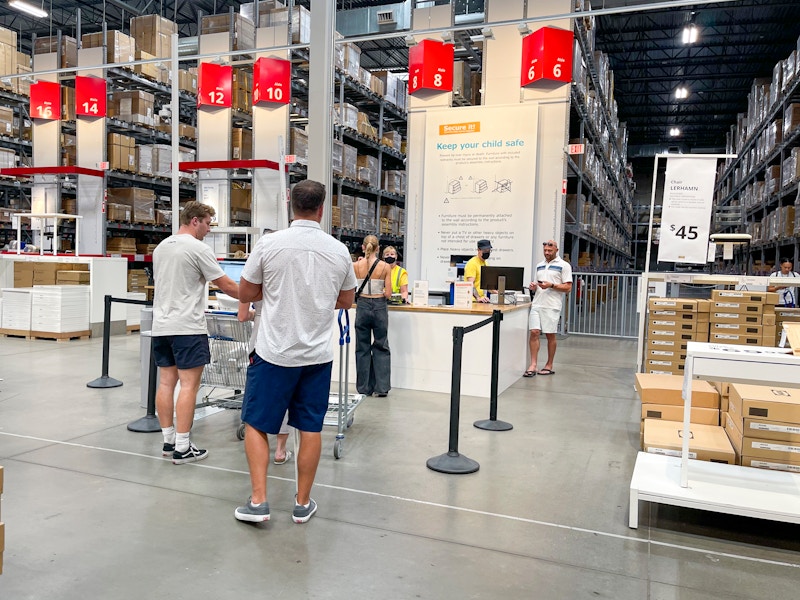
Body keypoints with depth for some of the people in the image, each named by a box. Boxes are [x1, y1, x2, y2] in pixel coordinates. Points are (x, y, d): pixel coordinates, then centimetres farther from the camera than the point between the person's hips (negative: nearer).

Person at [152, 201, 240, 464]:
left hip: (161, 326, 8)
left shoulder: (160, 247, 13)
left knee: (166, 383, 10)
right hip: (187, 328, -8)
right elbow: (226, 285, -9)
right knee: (188, 385, -4)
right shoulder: (198, 248, -11)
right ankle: (182, 448, -1)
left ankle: (169, 441, 17)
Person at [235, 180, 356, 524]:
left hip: (274, 353, -2)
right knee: (310, 429, 11)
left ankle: (258, 501, 9)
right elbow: (347, 301, 12)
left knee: (256, 425, 12)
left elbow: (245, 293, 2)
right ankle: (303, 503, 22)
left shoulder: (269, 244, -8)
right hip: (317, 355, 2)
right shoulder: (339, 250, -1)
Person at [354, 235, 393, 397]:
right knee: (381, 347, 10)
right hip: (379, 307, -1)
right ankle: (382, 387, 7)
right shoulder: (385, 267, -7)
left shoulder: (356, 266, -4)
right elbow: (388, 294, -7)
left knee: (362, 348, 11)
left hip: (362, 306, 1)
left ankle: (364, 388, 16)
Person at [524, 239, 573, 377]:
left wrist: (551, 285, -17)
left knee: (550, 335, 2)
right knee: (534, 332, -6)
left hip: (552, 306, -4)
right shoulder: (539, 265, 18)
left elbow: (568, 288, -5)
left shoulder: (563, 265, 0)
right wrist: (534, 286, 3)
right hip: (537, 304, 5)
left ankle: (549, 366, 14)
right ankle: (533, 366, -5)